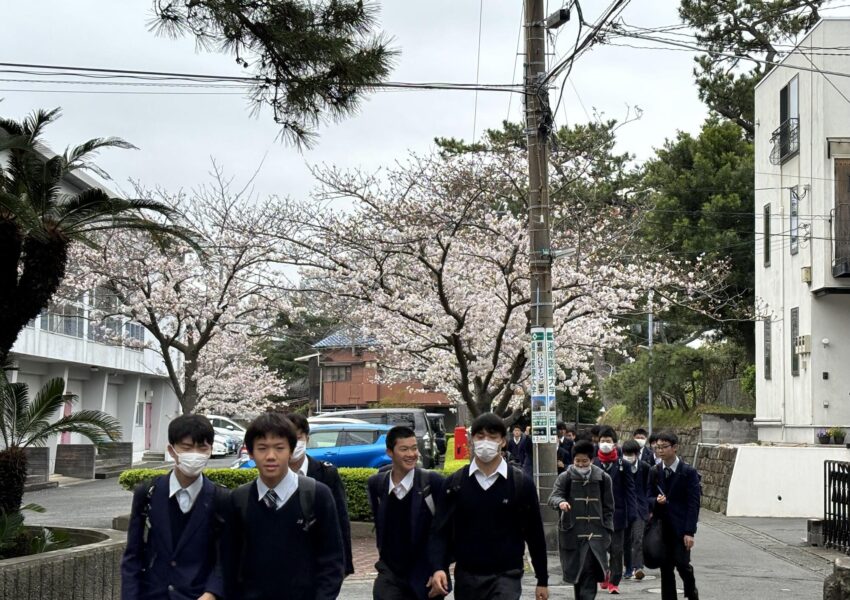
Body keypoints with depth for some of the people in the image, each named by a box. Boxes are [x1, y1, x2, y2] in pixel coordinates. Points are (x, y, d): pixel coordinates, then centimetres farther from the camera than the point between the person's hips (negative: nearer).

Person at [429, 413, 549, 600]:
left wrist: (542, 580, 7)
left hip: (506, 577, -2)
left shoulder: (522, 483, -2)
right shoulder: (455, 483, 1)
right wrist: (438, 568, -16)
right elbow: (441, 531, 0)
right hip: (466, 577, 3)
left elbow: (535, 534, 4)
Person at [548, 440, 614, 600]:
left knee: (591, 573, -8)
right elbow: (553, 497, -11)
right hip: (573, 533, -1)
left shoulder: (603, 478, 6)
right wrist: (560, 502, -34)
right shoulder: (565, 477, 2)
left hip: (596, 534, 1)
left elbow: (608, 507, 10)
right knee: (578, 572, 3)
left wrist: (607, 531, 3)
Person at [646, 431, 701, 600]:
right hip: (662, 527, 4)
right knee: (665, 568, 4)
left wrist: (690, 532, -13)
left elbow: (693, 503, -7)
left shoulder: (688, 472, -5)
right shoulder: (655, 472, 8)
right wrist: (656, 501, -14)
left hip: (681, 528, -4)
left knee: (682, 563, -11)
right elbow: (649, 497, 11)